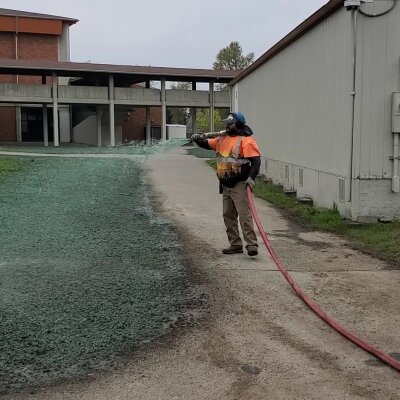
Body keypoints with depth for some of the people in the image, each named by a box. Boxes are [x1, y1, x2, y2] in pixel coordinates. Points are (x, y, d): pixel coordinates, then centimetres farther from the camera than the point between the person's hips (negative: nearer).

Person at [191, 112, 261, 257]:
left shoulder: (246, 140, -11)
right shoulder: (223, 139, 15)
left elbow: (256, 160, -19)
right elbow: (208, 144, 28)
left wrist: (251, 177, -30)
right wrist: (199, 140, 7)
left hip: (240, 185, -9)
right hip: (226, 185, 9)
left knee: (244, 215, -13)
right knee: (228, 215, 12)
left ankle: (251, 245, -12)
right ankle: (235, 245, 21)